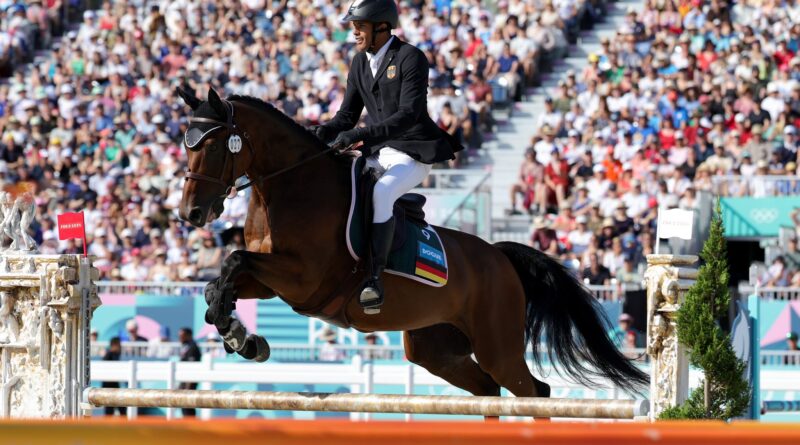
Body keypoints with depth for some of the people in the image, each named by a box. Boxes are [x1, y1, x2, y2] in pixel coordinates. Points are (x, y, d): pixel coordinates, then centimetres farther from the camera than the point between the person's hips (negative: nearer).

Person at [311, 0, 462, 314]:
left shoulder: (410, 58, -14)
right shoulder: (360, 64, 9)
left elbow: (408, 114, -24)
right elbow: (347, 115, 13)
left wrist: (361, 135, -33)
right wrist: (323, 132, -10)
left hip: (414, 153, -8)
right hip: (377, 153, 8)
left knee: (380, 193, -34)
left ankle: (374, 278, -37)